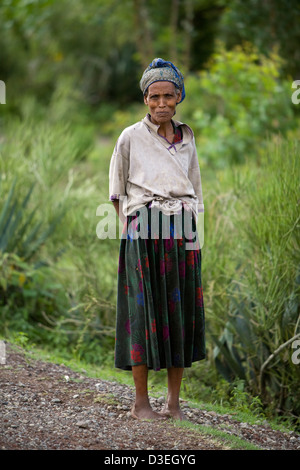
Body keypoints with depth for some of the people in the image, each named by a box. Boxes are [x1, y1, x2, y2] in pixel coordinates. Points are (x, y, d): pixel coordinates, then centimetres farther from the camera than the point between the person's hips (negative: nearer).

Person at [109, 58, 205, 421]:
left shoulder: (187, 140, 13)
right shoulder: (131, 137, 3)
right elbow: (118, 190, 7)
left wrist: (194, 234, 11)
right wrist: (130, 225, -2)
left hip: (183, 232, 4)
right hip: (144, 231, -4)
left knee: (181, 310, 3)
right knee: (145, 309, -5)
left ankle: (174, 401, 10)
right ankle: (140, 402, 2)